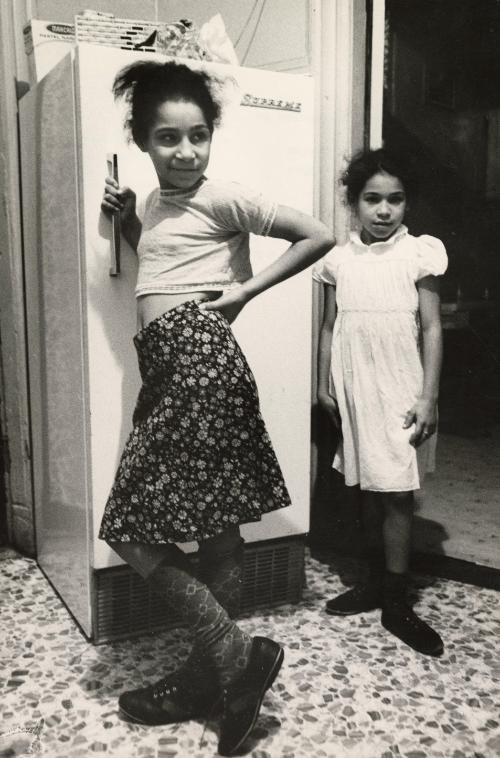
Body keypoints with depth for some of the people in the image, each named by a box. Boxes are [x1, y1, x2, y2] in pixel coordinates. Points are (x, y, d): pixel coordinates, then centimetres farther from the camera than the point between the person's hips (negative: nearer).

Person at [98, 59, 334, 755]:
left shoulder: (222, 198, -4)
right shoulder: (159, 203, 20)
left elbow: (319, 236, -5)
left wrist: (246, 290, -5)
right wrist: (128, 220, 21)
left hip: (200, 359, -8)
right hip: (169, 368, 8)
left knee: (132, 526, -6)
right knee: (214, 525, 11)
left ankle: (234, 654, 3)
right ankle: (212, 674, 23)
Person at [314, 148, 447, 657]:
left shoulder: (417, 254, -3)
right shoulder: (340, 260, 5)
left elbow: (431, 329, -4)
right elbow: (330, 327, 10)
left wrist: (428, 398, -9)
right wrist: (324, 386, 7)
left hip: (399, 392, -3)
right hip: (353, 390, 3)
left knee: (396, 493, -1)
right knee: (366, 488, 13)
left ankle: (396, 604, 11)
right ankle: (374, 581, 28)